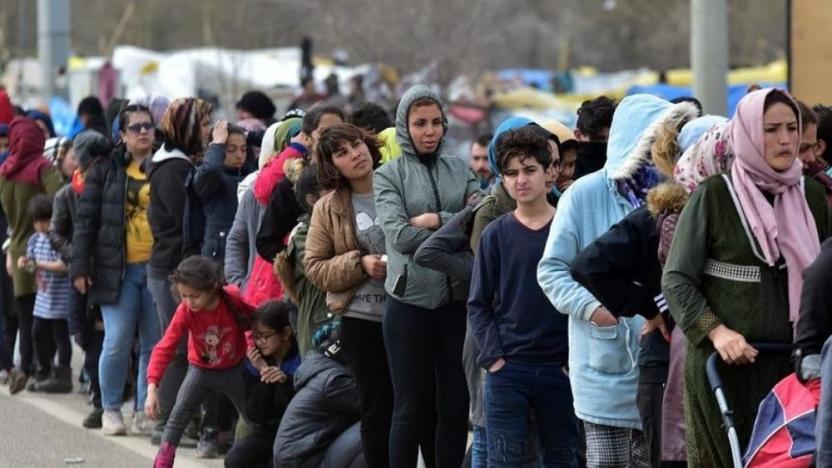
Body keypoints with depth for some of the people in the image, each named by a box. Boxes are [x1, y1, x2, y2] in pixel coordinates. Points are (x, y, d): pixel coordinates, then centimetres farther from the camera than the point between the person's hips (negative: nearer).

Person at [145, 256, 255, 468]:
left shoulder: (233, 300, -26)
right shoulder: (185, 312, -26)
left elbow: (256, 320, -6)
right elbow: (164, 348, -29)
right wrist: (152, 388, -37)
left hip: (233, 370, 0)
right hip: (201, 369, 0)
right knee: (177, 416, -14)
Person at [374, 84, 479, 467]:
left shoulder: (459, 170, 10)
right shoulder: (389, 175, 2)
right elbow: (399, 235, -13)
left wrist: (438, 220, -14)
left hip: (456, 302, 3)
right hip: (410, 303, -3)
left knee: (456, 405, 7)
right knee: (413, 407, 4)